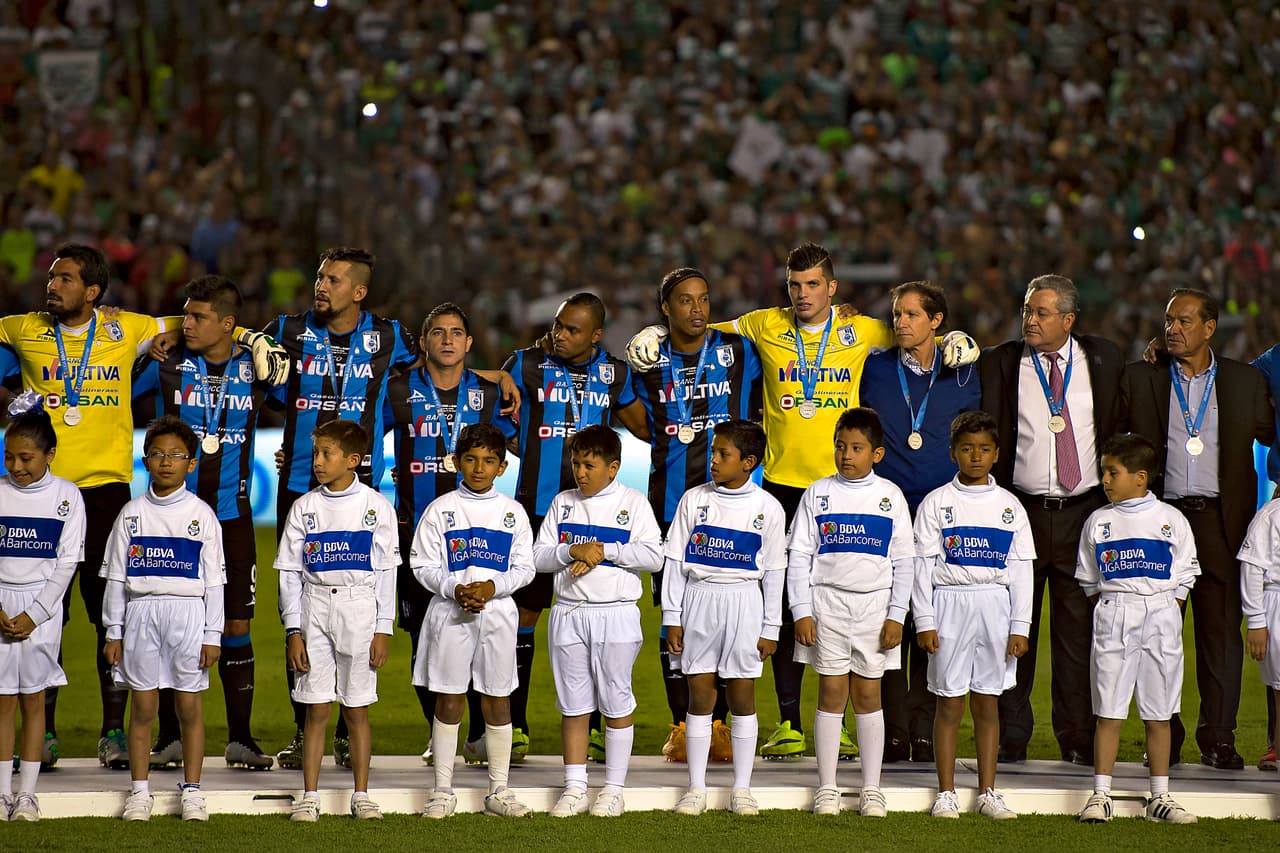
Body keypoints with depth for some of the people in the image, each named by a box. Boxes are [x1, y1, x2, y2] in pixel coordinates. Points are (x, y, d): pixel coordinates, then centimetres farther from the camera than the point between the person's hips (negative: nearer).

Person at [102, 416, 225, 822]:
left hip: (188, 611, -1)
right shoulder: (132, 514, 7)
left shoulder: (201, 515, 3)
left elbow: (214, 580, 3)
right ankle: (139, 792, 10)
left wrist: (213, 634, -1)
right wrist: (113, 631, 5)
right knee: (142, 708, 4)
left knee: (189, 707, 2)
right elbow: (116, 576, 9)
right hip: (141, 612, 1)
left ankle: (192, 790, 9)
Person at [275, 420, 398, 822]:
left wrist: (383, 629, -2)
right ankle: (309, 797, 5)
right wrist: (293, 630, -2)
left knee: (357, 709, 3)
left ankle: (361, 796, 10)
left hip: (361, 608, -1)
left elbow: (386, 573, 2)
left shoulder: (376, 506, 2)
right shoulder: (305, 508, 5)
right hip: (315, 608, 1)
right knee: (317, 709, 1)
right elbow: (290, 573, 5)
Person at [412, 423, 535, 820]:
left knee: (497, 700, 5)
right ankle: (442, 791, 6)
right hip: (450, 611, -1)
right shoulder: (441, 509, 1)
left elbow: (524, 568, 4)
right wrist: (455, 589, -16)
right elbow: (423, 565, 0)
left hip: (497, 611, 1)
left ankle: (499, 791, 12)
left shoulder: (512, 512, 6)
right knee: (449, 701, 0)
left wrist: (492, 588, -13)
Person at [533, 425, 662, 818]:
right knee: (573, 705, 6)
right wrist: (573, 552, -12)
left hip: (615, 613, -3)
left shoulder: (632, 502, 1)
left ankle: (614, 789, 9)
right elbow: (539, 557, 6)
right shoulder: (563, 503, 10)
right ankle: (574, 788, 12)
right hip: (569, 613, 3)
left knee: (617, 703, 2)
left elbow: (653, 556, -7)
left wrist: (606, 551, -13)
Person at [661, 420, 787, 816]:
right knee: (700, 694, 3)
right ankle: (696, 788, 8)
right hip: (699, 601, 1)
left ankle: (742, 789, 10)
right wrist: (672, 618, 0)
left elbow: (774, 572, 3)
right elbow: (675, 560, 4)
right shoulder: (695, 500, 1)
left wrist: (770, 629, 1)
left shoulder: (767, 508, -1)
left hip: (744, 603, -1)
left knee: (742, 695, 3)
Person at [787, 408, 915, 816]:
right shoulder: (819, 494, 2)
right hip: (827, 602, 0)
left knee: (868, 695, 4)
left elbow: (904, 562, 4)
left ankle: (872, 790, 9)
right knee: (831, 693, 1)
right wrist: (802, 611, -6)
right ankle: (827, 789, 6)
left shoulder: (890, 496, 3)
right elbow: (799, 556, 3)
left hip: (874, 605, 0)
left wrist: (896, 615, -3)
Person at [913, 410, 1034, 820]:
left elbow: (1021, 570, 8)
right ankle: (946, 793, 5)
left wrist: (1020, 626, 2)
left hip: (995, 605, 2)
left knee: (987, 704, 7)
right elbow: (923, 566, 0)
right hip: (950, 604, -2)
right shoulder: (937, 503, 1)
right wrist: (924, 621, -7)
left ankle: (988, 793, 12)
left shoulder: (1009, 506, 8)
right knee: (949, 704, 0)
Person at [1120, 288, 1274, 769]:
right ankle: (1163, 741, 8)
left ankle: (1218, 740, 5)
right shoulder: (1139, 379, 8)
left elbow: (1270, 437, 12)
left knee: (1221, 633, 0)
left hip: (1219, 520, 0)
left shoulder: (1245, 382, 8)